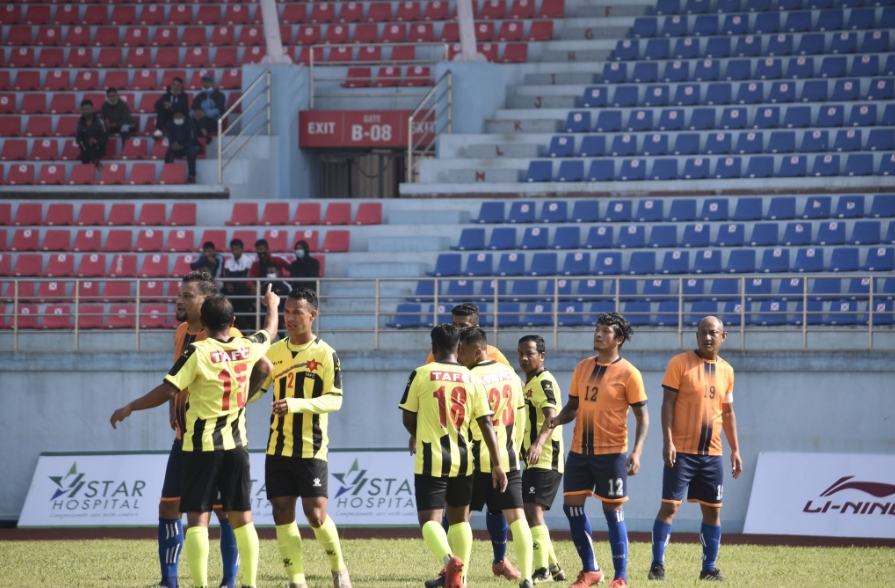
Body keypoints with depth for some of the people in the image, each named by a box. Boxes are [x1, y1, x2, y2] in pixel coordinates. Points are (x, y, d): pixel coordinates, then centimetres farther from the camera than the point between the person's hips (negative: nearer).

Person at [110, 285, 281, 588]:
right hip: (236, 446, 5)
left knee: (197, 519, -5)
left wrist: (130, 408, -6)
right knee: (242, 518, 12)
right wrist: (272, 305, 45)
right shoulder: (248, 348, 2)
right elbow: (269, 332, 24)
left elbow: (167, 391, -17)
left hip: (202, 448, -4)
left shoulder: (197, 353, -13)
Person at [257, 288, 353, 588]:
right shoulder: (274, 352, 7)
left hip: (312, 448, -5)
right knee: (282, 513, 0)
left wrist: (298, 405, -26)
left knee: (315, 514, -8)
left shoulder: (326, 354, -6)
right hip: (278, 448, 5)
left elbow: (334, 400, -12)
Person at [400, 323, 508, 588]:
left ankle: (449, 559, -34)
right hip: (462, 460, 3)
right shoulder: (472, 379, 3)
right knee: (459, 518, 20)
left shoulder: (421, 375, -4)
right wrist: (497, 465, 4)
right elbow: (486, 423, 1)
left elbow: (408, 419, 1)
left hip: (430, 460, -3)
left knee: (430, 519, -6)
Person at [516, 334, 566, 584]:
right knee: (529, 513, 14)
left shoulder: (544, 382, -13)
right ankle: (553, 568, 21)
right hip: (533, 461, 11)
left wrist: (539, 444, -45)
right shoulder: (528, 384, 18)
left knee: (533, 510, -18)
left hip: (545, 460, -11)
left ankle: (542, 570, -21)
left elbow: (552, 417, -29)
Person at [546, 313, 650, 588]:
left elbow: (642, 417, -6)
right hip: (579, 451, 6)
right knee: (572, 506, 3)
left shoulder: (628, 374, -7)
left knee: (613, 511, -1)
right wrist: (558, 419, -6)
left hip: (610, 452, -6)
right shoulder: (582, 368, 10)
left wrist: (637, 452, -18)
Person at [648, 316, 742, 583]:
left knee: (713, 509, 6)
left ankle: (709, 568, 15)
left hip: (712, 453, 5)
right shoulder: (680, 363, -4)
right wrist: (667, 441, -16)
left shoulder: (726, 371, 10)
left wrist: (735, 449, 13)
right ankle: (657, 565, -2)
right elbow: (668, 404, -7)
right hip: (681, 451, -5)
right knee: (670, 506, -7)